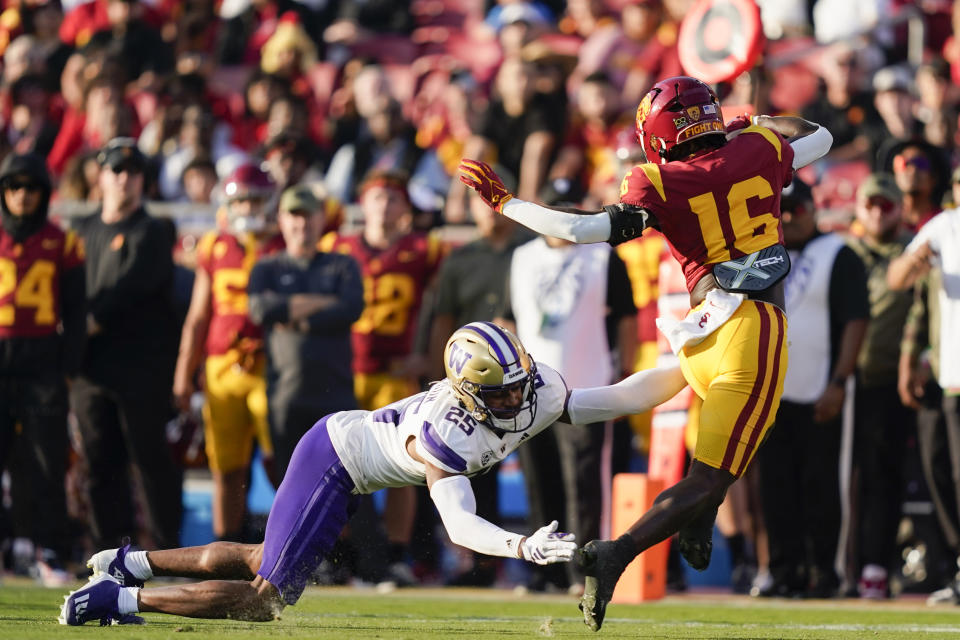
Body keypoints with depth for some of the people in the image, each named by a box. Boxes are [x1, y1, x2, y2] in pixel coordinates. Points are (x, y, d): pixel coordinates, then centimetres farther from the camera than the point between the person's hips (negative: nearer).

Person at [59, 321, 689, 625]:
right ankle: (120, 597, -1)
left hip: (349, 445, 8)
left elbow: (619, 398, -9)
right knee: (268, 597, -7)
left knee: (264, 563, 22)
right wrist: (524, 547, -55)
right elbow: (460, 523, -41)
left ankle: (131, 562, 30)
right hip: (333, 459, -8)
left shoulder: (539, 392, -15)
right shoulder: (444, 430, -36)